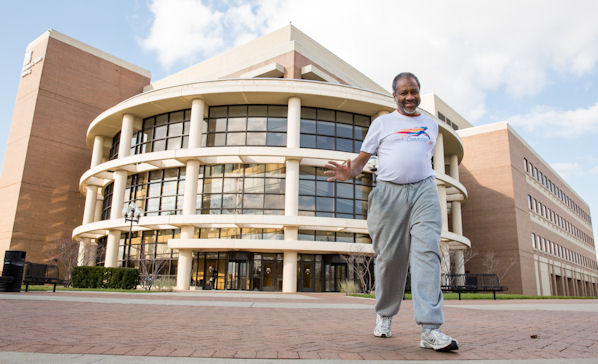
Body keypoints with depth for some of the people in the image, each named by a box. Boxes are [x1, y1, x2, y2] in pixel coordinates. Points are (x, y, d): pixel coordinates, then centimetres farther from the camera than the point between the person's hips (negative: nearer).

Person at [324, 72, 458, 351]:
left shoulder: (431, 124, 22)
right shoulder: (382, 123, 13)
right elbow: (363, 158, 7)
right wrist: (350, 171, -15)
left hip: (423, 190, 2)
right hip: (389, 192, -2)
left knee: (427, 251, -15)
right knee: (389, 257, -1)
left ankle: (430, 329, -18)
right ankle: (384, 315, 20)